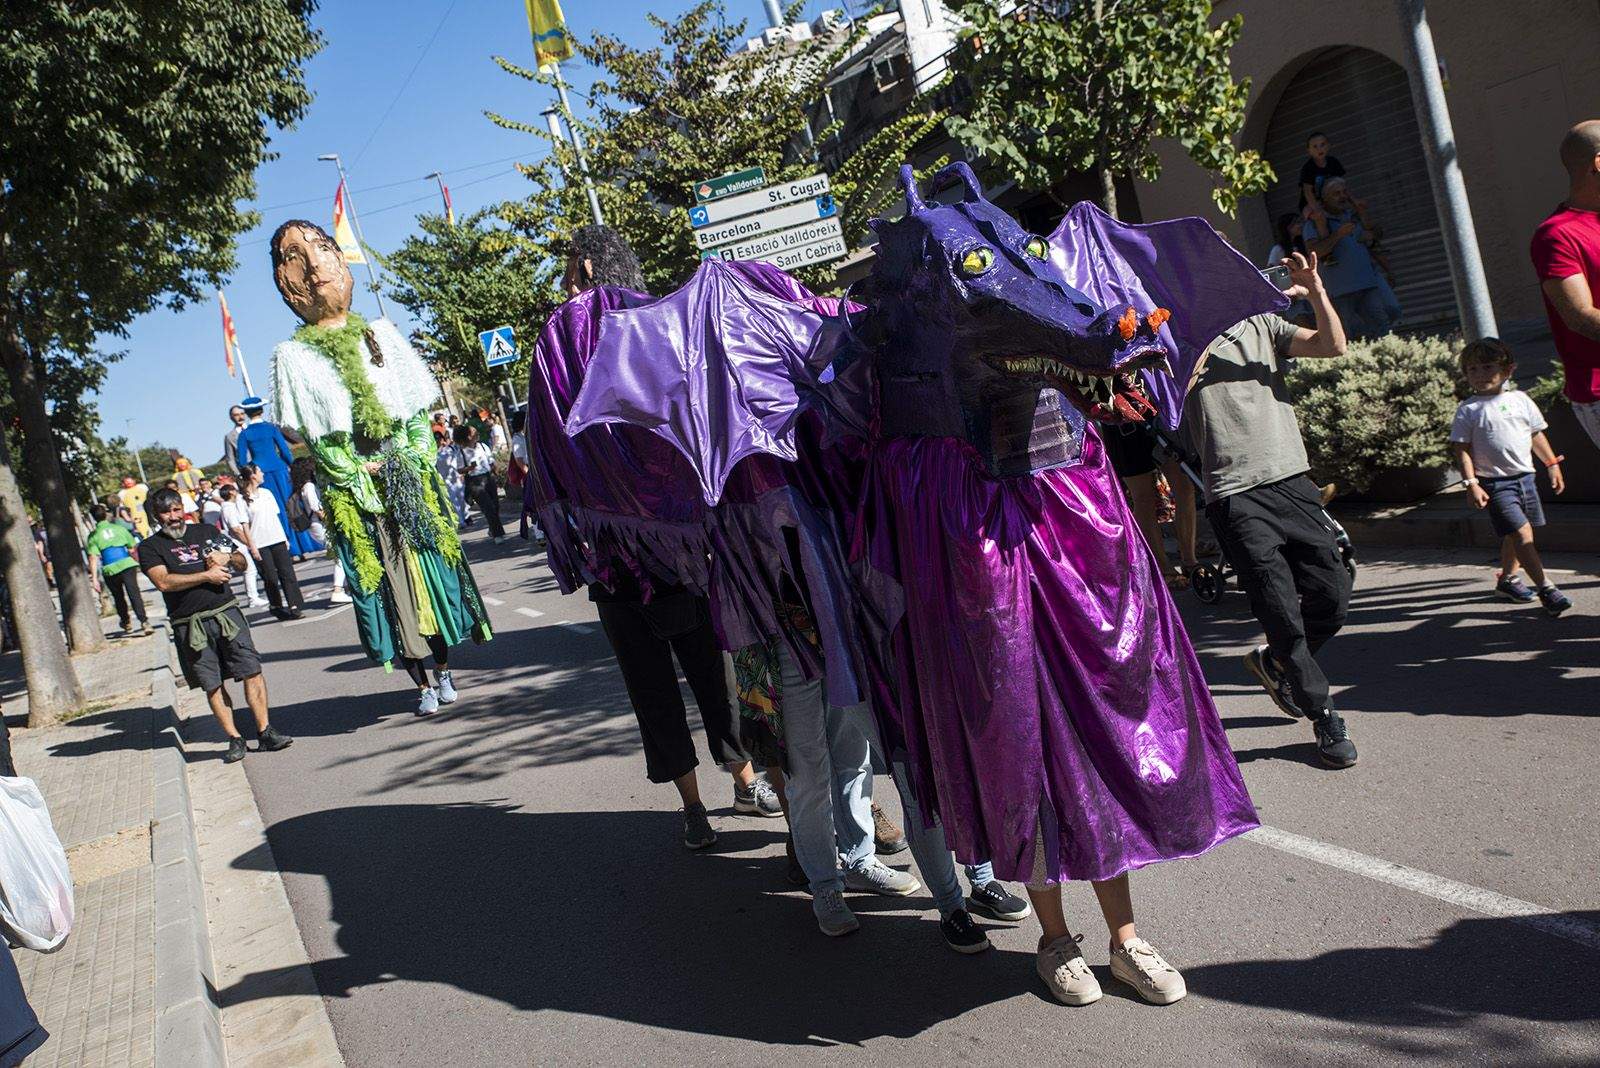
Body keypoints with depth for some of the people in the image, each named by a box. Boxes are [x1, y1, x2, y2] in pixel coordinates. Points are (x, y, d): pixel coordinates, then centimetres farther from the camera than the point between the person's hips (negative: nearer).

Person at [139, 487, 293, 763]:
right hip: (190, 624, -2)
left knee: (253, 671, -7)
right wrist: (207, 576, -11)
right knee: (213, 685, 1)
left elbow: (242, 563, 19)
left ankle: (265, 733, -4)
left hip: (226, 613, 2)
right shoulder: (150, 547, 5)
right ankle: (234, 739, 8)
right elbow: (163, 582, -12)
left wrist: (227, 558, -3)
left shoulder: (205, 532, 15)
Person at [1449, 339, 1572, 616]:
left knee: (1514, 535, 17)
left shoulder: (1520, 400, 7)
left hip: (1524, 476, 5)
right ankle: (1546, 588, -14)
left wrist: (1552, 464, 15)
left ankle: (1507, 578, 36)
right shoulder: (1468, 410, -6)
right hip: (1494, 482, -5)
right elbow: (1461, 450, -7)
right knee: (1521, 532, -15)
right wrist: (1472, 483, -14)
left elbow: (1536, 435, 16)